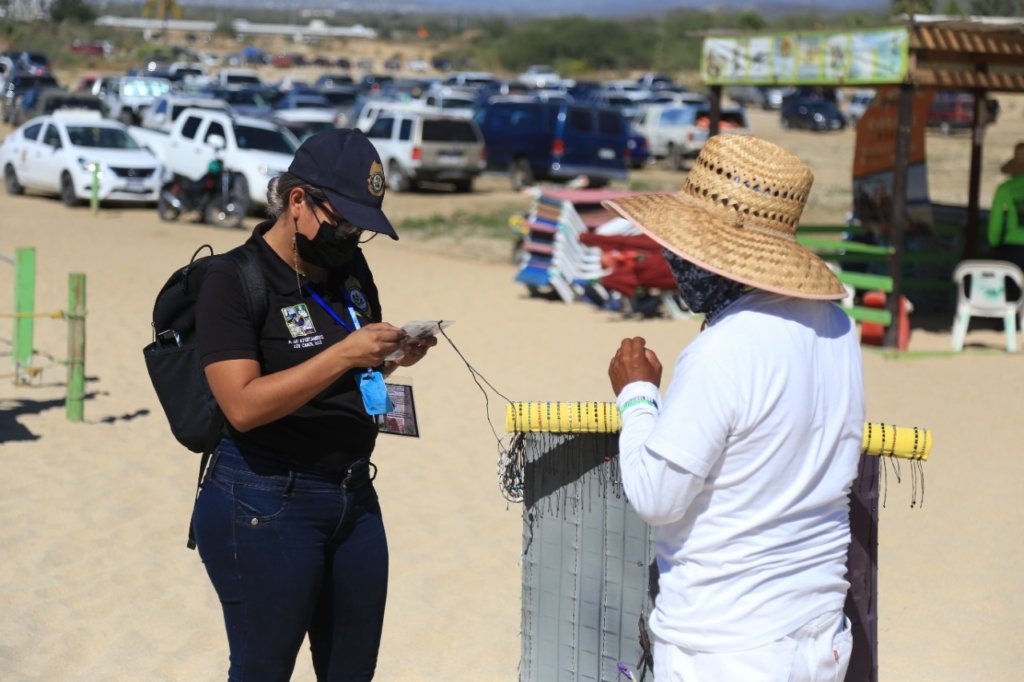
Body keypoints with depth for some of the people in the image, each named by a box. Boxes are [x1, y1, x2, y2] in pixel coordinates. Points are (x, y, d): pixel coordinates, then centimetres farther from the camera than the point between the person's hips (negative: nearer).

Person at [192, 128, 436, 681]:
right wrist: (342, 355, -26)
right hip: (265, 504, -7)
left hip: (353, 495, 7)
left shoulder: (350, 266, 7)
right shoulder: (234, 280, -13)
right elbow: (243, 406, -22)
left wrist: (394, 357, -1)